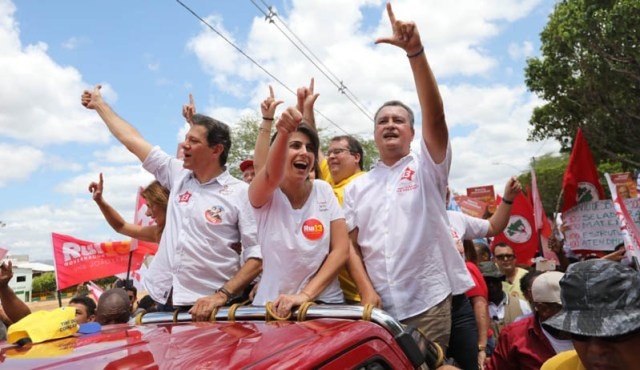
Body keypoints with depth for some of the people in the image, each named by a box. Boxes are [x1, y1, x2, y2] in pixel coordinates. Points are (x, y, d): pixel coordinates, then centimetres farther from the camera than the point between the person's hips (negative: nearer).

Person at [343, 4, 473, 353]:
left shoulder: (427, 167, 3)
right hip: (378, 306, 3)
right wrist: (367, 292, -6)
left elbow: (435, 115, -14)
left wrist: (415, 51, -24)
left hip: (429, 302, -2)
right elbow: (351, 245, 8)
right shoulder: (356, 187, 11)